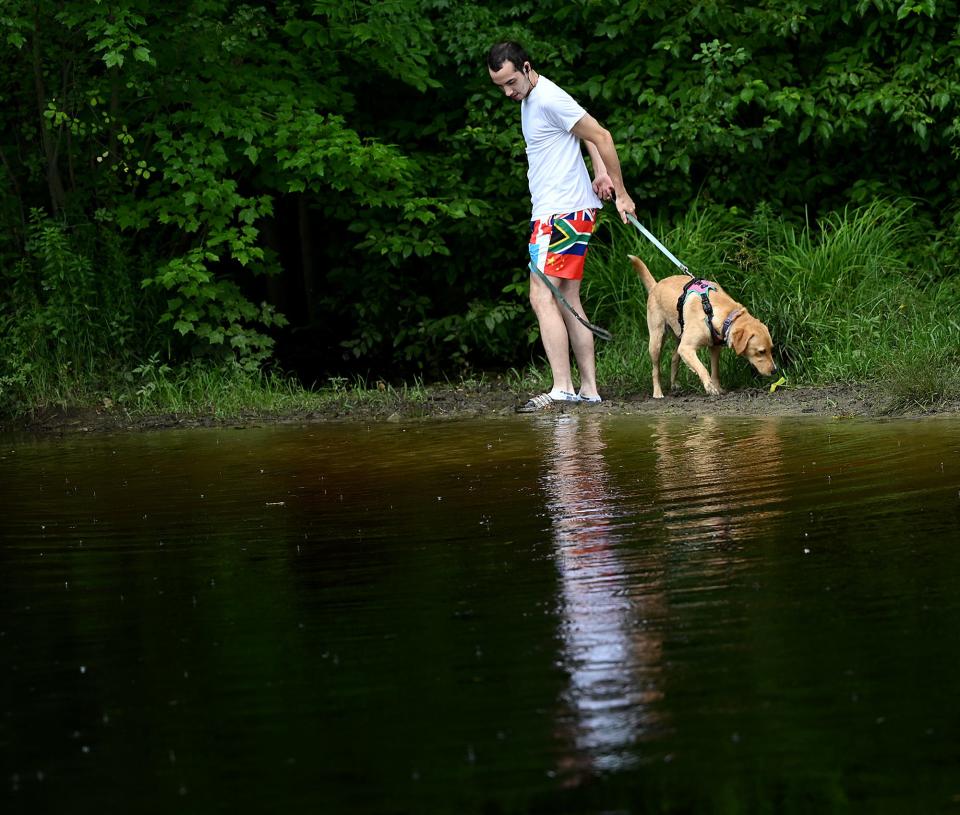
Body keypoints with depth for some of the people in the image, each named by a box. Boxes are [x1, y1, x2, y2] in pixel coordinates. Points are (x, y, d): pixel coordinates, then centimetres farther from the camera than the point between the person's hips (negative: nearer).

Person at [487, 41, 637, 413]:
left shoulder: (549, 99, -15)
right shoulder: (529, 99, 16)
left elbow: (601, 136, -14)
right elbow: (589, 133, 25)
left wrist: (621, 193, -10)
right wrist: (601, 172, 10)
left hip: (563, 213, -11)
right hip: (552, 211, 11)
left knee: (543, 298, -16)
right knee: (568, 302, 10)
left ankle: (562, 388, -21)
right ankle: (589, 389, 10)